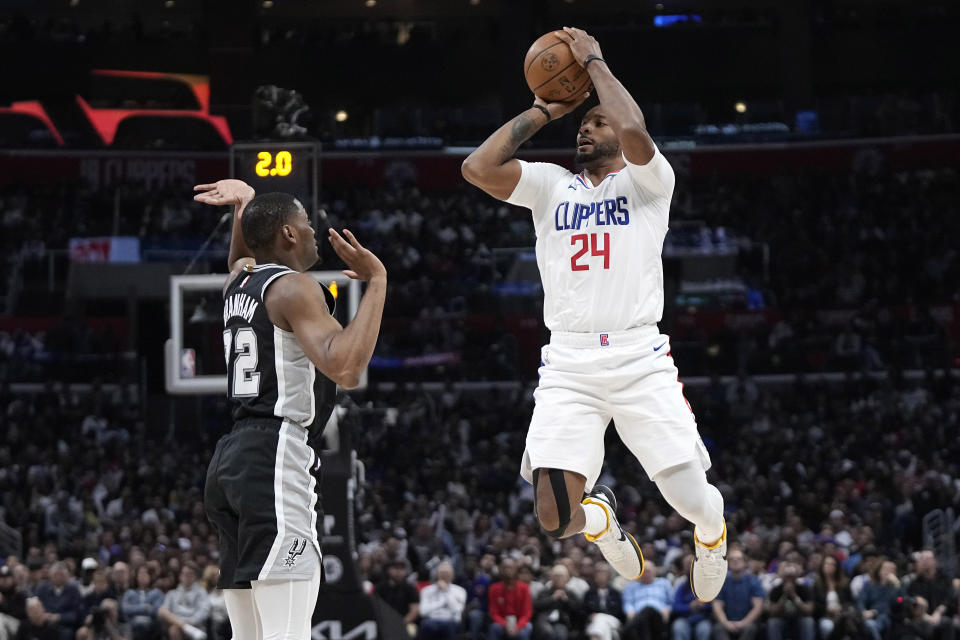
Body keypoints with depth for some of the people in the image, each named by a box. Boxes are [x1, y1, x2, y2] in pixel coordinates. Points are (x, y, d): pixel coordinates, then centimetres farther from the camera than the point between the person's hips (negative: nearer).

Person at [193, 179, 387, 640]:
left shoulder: (239, 280, 17)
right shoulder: (295, 288, -8)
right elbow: (345, 369, -24)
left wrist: (244, 203, 29)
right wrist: (377, 282, -17)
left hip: (231, 459, 10)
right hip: (276, 458, -10)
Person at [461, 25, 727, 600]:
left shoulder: (649, 181, 5)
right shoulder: (551, 185, 15)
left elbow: (634, 131, -18)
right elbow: (478, 168, -1)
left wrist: (594, 61, -5)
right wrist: (544, 110, 7)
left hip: (639, 358, -2)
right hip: (568, 366, 2)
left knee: (693, 500, -8)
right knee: (556, 519, -11)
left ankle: (712, 534, 32)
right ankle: (600, 518, 28)